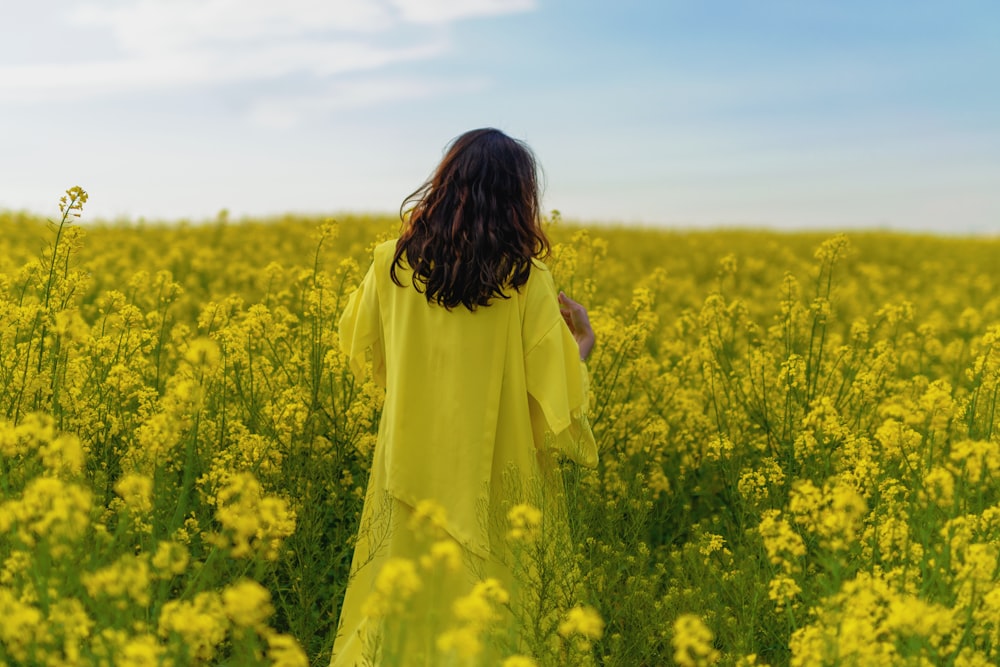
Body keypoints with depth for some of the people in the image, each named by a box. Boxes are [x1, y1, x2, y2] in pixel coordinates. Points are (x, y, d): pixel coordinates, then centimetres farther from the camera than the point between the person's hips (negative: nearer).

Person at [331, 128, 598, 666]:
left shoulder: (393, 264, -3)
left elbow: (360, 351, 13)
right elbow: (557, 399, -10)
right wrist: (581, 346, 8)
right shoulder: (527, 281, -12)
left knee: (401, 614, 13)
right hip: (498, 484, -2)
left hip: (413, 474, 3)